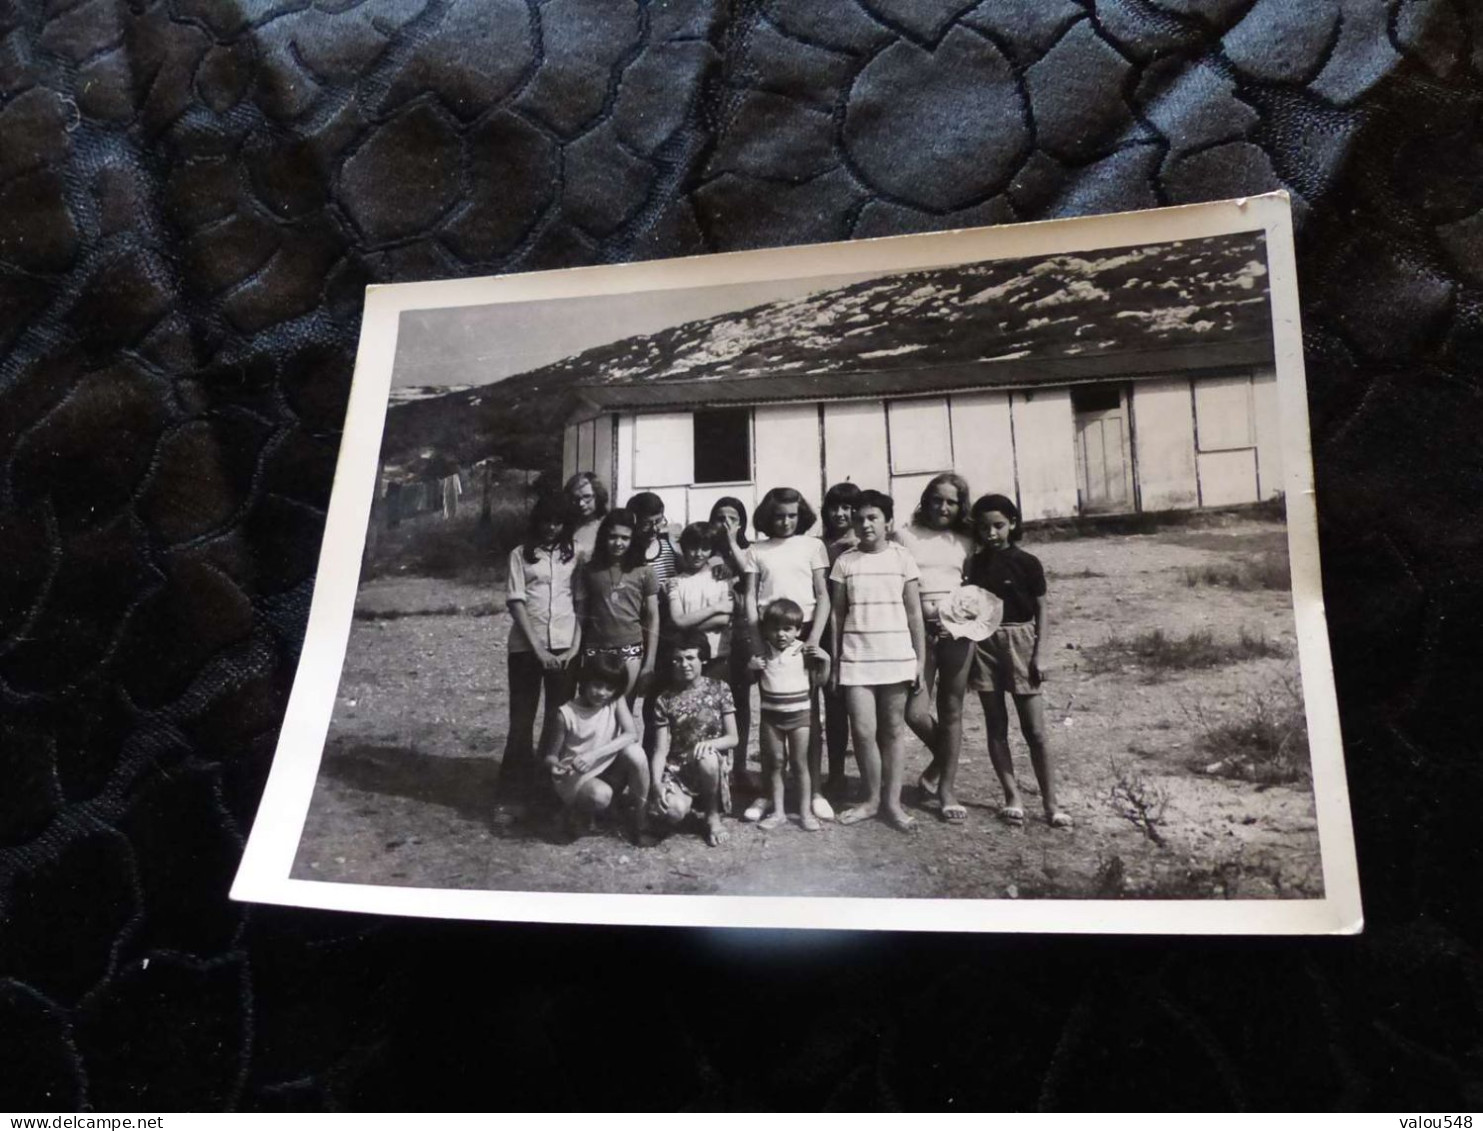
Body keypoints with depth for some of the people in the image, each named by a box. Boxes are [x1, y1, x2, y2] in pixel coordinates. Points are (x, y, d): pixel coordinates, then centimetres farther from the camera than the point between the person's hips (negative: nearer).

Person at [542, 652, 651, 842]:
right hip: (575, 778, -3)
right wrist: (553, 765, -33)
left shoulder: (616, 701, -6)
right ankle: (577, 812, 0)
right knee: (601, 795, -38)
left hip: (608, 773, 3)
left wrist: (595, 754, -33)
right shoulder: (567, 713, -13)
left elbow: (632, 735, -21)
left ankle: (640, 814, -8)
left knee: (635, 752, -28)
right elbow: (551, 755, -7)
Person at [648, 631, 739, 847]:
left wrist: (709, 744, -24)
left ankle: (713, 816, -9)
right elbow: (660, 750, -4)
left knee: (706, 757, -38)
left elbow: (733, 738, -2)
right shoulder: (664, 699, 0)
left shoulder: (719, 690, 0)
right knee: (674, 811, -32)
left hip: (713, 765, 0)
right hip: (676, 767, 0)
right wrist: (657, 784, -21)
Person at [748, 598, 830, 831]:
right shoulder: (763, 652, 0)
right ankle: (777, 810, 16)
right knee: (775, 763, 8)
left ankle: (805, 811, 12)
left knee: (799, 763, 4)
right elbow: (752, 681, 10)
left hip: (800, 714, -2)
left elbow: (819, 681, -3)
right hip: (771, 715, 2)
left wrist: (825, 661, -18)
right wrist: (751, 668, -10)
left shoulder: (804, 651, -7)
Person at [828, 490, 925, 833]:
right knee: (863, 731, -3)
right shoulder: (845, 562, 3)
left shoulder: (901, 559, 2)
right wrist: (834, 660, 3)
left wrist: (920, 658, 1)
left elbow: (914, 613, 4)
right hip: (856, 659, 0)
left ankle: (892, 801, 13)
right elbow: (837, 614, 6)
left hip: (896, 657, 0)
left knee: (893, 730, 5)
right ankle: (872, 799, 14)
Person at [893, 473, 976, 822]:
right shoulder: (903, 535, 4)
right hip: (916, 628, -2)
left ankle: (946, 789, 15)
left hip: (956, 630, 2)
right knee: (915, 712, -10)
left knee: (951, 712, 4)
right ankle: (942, 761, 21)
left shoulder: (964, 543, 12)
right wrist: (919, 611, -12)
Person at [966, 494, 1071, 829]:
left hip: (1020, 642, -3)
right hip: (984, 644, 3)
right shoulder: (975, 564, 6)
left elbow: (1040, 611, 0)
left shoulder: (1027, 563, -2)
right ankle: (1012, 797, 15)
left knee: (1035, 729, -3)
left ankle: (1050, 802, 3)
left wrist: (1038, 655, -6)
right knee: (996, 726, 6)